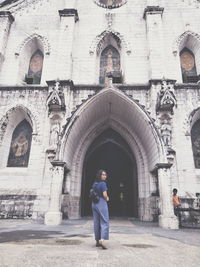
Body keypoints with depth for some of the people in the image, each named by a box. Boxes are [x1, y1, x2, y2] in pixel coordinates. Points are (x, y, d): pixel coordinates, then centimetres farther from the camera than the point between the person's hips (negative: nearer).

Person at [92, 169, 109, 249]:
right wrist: (106, 199, 4)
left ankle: (97, 241, 17)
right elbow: (105, 195, -19)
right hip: (101, 204, -8)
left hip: (94, 204, 8)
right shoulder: (103, 183, -13)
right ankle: (102, 240, -18)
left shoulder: (94, 184, 12)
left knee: (96, 223, 11)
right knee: (104, 222, -5)